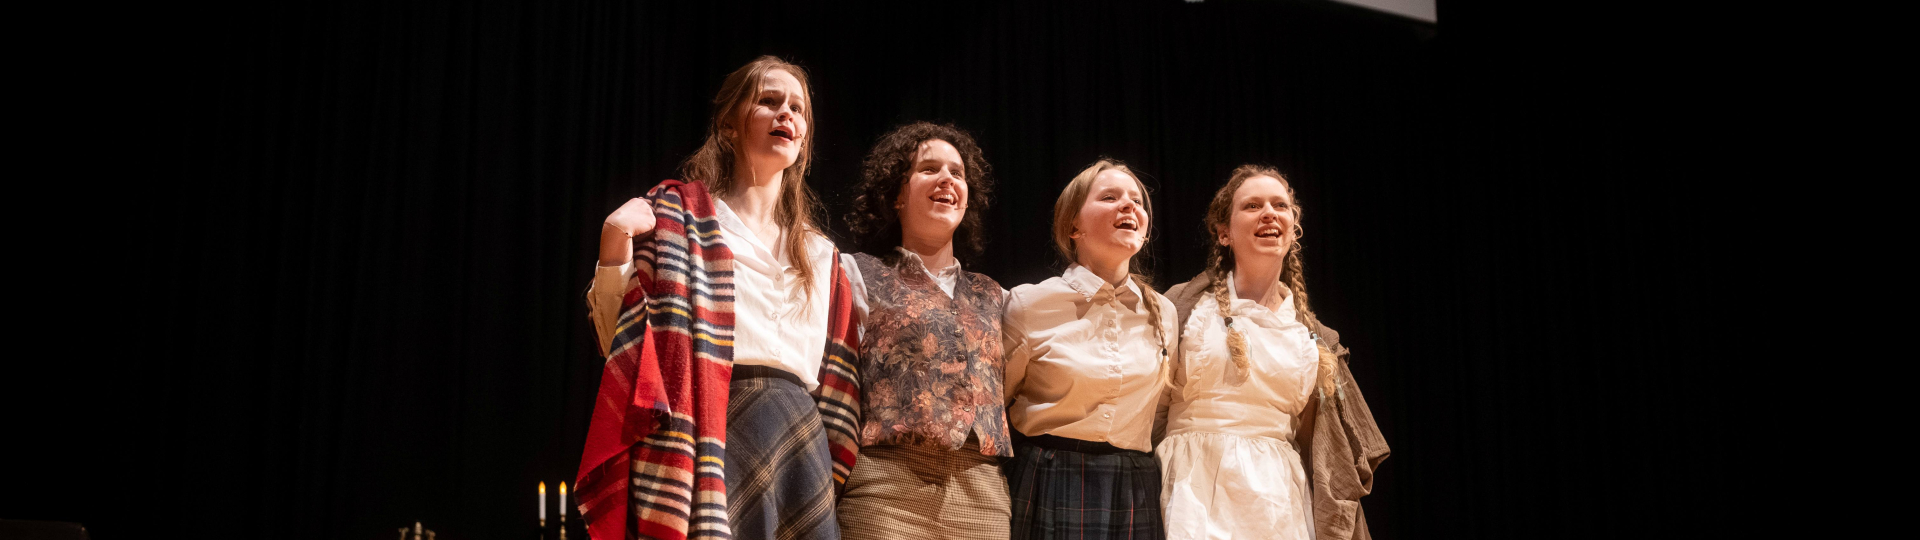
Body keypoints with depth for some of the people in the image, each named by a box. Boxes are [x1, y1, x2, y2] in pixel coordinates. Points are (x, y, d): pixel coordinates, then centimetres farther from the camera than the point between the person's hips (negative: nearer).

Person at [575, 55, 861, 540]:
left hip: (802, 450, 5)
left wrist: (834, 480, 12)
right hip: (710, 442, -4)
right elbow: (619, 342, 0)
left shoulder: (821, 257, 20)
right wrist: (614, 247, -13)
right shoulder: (677, 213, 8)